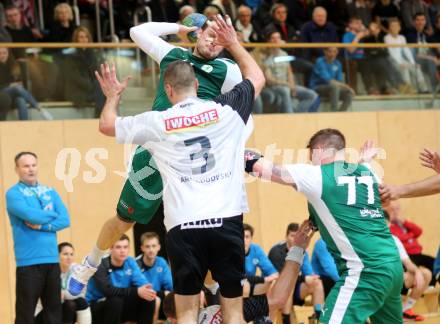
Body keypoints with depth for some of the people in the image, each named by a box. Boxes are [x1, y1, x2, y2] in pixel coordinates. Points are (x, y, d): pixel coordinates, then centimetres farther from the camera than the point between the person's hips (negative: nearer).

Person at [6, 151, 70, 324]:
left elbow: (65, 219, 3)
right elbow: (31, 215, -18)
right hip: (29, 261, -5)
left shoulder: (50, 192, 14)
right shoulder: (13, 193, -2)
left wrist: (42, 225, -11)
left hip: (52, 260, 5)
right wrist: (52, 214, -1)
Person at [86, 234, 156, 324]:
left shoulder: (130, 262, -1)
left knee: (148, 299, -12)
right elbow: (107, 290, -35)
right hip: (96, 309, -6)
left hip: (119, 309, 6)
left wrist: (147, 290, -36)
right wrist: (136, 292, -42)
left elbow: (141, 282, -10)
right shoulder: (101, 265, -21)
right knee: (115, 301, -35)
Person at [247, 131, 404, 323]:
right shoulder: (366, 172, 17)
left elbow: (261, 168, 6)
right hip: (393, 264, 8)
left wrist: (248, 158, 23)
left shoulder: (315, 175, -1)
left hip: (366, 270, -8)